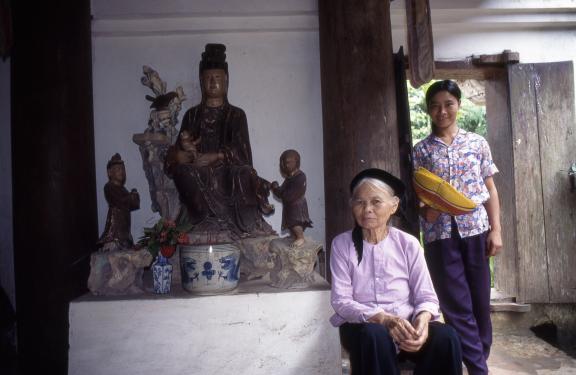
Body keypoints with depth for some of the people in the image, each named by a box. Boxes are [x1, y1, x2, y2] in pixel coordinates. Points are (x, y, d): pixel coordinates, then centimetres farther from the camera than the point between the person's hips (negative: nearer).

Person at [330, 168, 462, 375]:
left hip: (406, 323, 2)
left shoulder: (408, 243, 2)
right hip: (363, 325, -2)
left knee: (446, 336, -27)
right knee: (375, 336, -36)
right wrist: (382, 318, -23)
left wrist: (422, 318, -23)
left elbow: (426, 296, 0)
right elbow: (341, 301, -8)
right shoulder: (342, 244, -2)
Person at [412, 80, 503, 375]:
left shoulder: (477, 142, 7)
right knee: (456, 306, 0)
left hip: (476, 230, 1)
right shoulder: (420, 150, 4)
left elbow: (490, 189, 8)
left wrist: (496, 230, 1)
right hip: (440, 235, -1)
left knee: (480, 301, 10)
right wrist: (426, 209, -17)